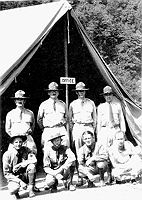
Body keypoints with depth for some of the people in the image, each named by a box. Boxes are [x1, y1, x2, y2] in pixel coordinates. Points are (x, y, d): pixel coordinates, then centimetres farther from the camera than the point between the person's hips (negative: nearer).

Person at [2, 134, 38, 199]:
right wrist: (20, 181, -24)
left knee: (32, 166, -27)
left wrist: (20, 165, -28)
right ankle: (15, 192, 3)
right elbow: (6, 173, -13)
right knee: (14, 190, -34)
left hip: (25, 176, 3)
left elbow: (34, 160, -22)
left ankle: (31, 188, -12)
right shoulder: (7, 154, -13)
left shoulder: (26, 150, -6)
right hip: (14, 177, -2)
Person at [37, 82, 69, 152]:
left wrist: (63, 123, 10)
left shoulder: (63, 104, 13)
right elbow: (39, 119, 14)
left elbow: (66, 117, 23)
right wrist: (43, 128, 10)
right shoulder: (43, 104, 8)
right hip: (48, 131, -1)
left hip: (61, 130, 1)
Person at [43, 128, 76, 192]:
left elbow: (72, 157, -33)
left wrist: (61, 169, -39)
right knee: (49, 182, -32)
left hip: (63, 171, 0)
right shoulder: (48, 150, -12)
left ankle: (69, 183, -11)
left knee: (70, 163, -29)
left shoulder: (65, 148, -12)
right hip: (52, 172, 0)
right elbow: (46, 167, -13)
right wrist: (55, 174, -29)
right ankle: (54, 185, 6)